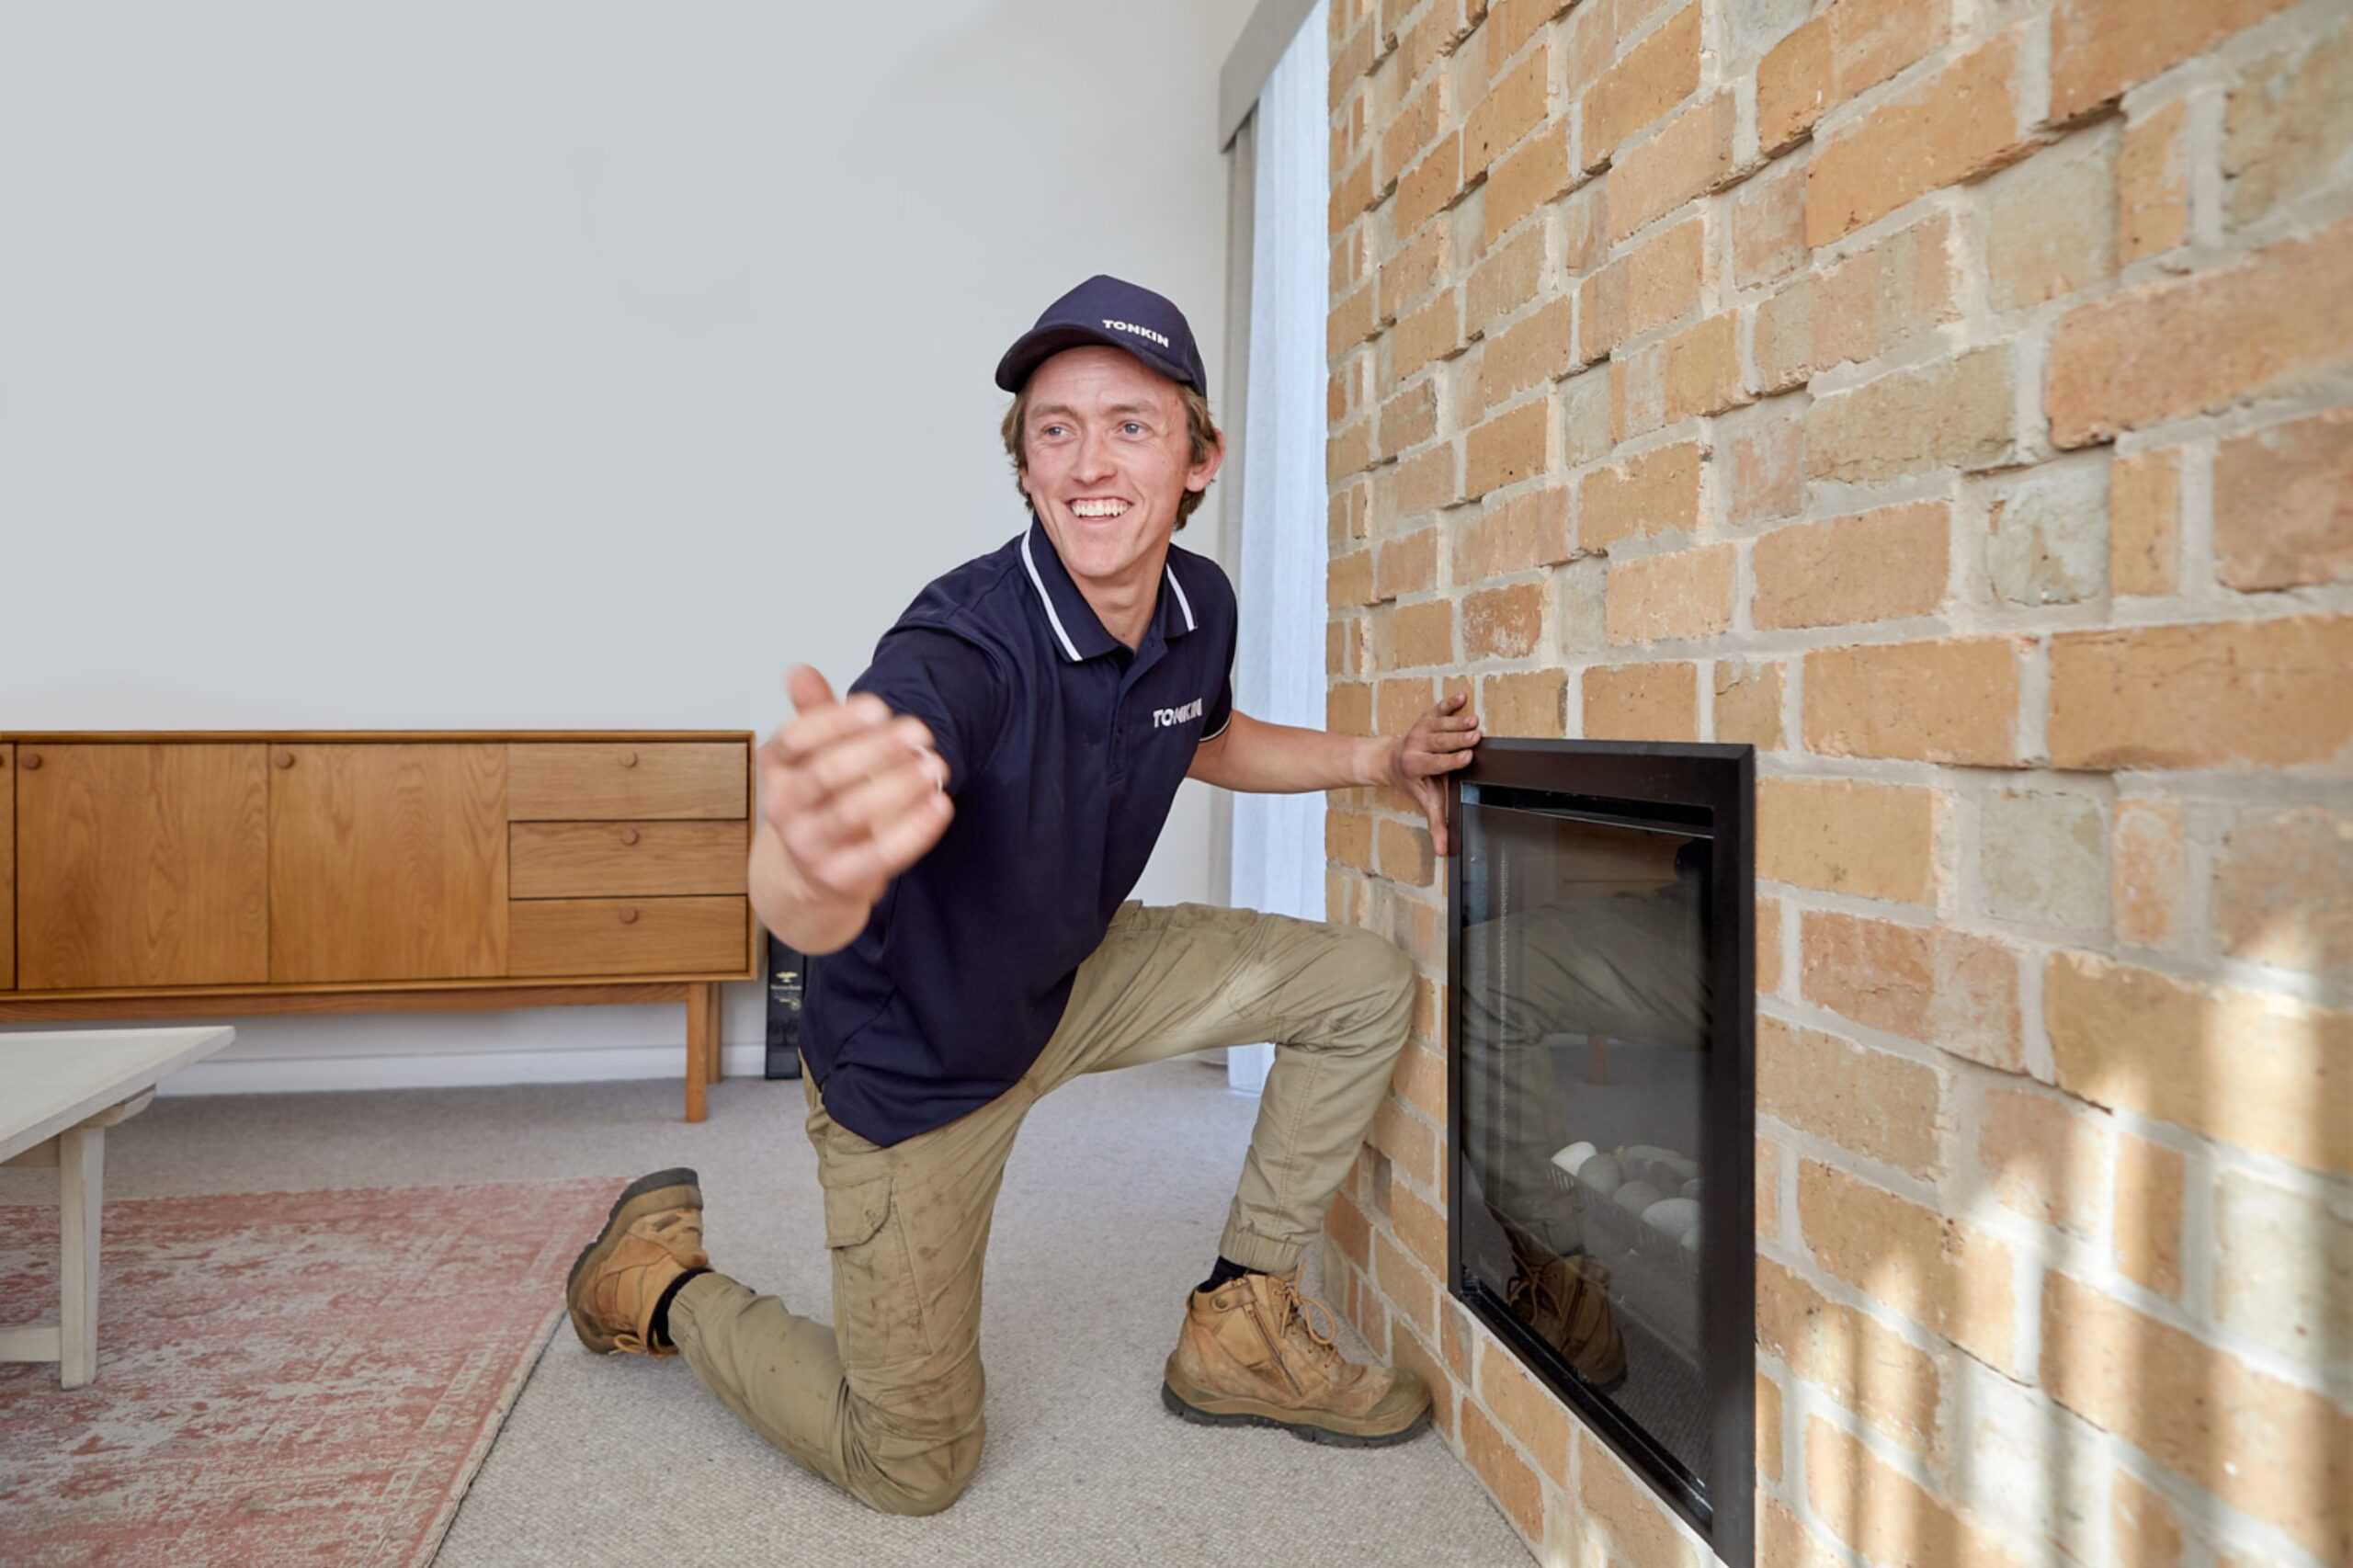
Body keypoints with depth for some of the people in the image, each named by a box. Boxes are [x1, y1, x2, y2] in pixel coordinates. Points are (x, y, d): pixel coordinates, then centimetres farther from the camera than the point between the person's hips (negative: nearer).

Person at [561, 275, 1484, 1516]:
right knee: (913, 1471, 6)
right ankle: (659, 1279, 29)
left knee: (1366, 988, 2)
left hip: (1074, 981, 6)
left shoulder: (1200, 604, -11)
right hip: (914, 1056, -6)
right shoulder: (962, 645, -34)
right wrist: (814, 863, -75)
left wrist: (1373, 758, 3)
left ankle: (1238, 1330, 12)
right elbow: (808, 914, -51)